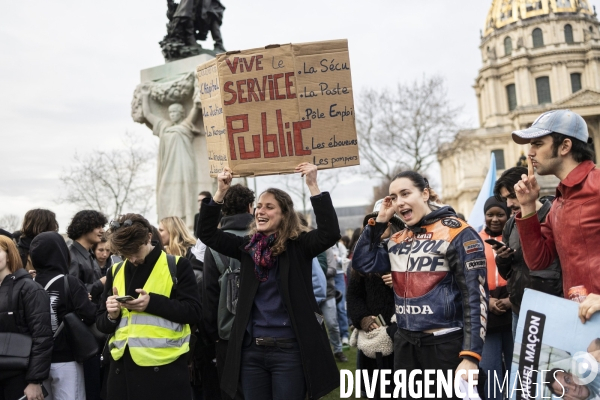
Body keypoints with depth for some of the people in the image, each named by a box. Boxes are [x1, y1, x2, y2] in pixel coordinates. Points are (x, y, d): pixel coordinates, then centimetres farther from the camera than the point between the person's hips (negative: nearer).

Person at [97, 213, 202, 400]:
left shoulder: (177, 265, -2)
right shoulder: (116, 271, 11)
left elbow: (193, 311, -9)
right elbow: (102, 323, 14)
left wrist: (152, 303, -20)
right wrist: (111, 315, -8)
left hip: (164, 365, -4)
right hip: (123, 365, 5)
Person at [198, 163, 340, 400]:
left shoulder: (298, 247, -5)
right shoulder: (248, 247, 6)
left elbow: (330, 233, -22)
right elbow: (207, 234, 5)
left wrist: (312, 186, -25)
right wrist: (221, 191, -5)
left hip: (289, 349, -4)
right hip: (251, 349, 4)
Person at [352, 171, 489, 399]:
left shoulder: (457, 234, -10)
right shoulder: (398, 240, 10)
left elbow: (476, 297, -14)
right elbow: (362, 263, 6)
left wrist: (470, 356, -19)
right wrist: (380, 220, 2)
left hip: (445, 344, -6)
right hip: (404, 343, 6)